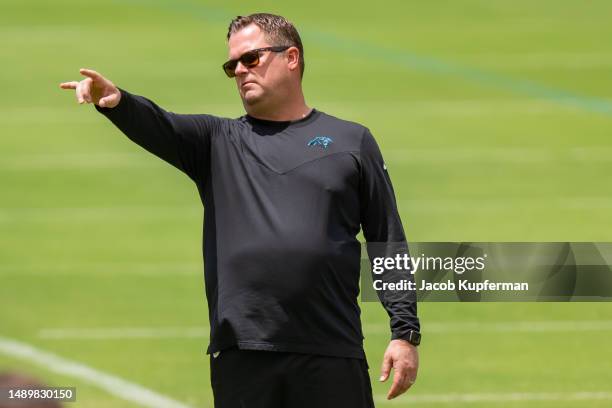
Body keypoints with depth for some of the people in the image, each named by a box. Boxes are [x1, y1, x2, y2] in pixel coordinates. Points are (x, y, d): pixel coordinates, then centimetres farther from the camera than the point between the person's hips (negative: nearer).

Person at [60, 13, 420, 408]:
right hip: (242, 357, 1)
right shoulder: (218, 141, 13)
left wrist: (406, 333, 1)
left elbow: (389, 245, 9)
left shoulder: (352, 141, 11)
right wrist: (116, 102, -29)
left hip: (333, 358, -1)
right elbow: (157, 128, -7)